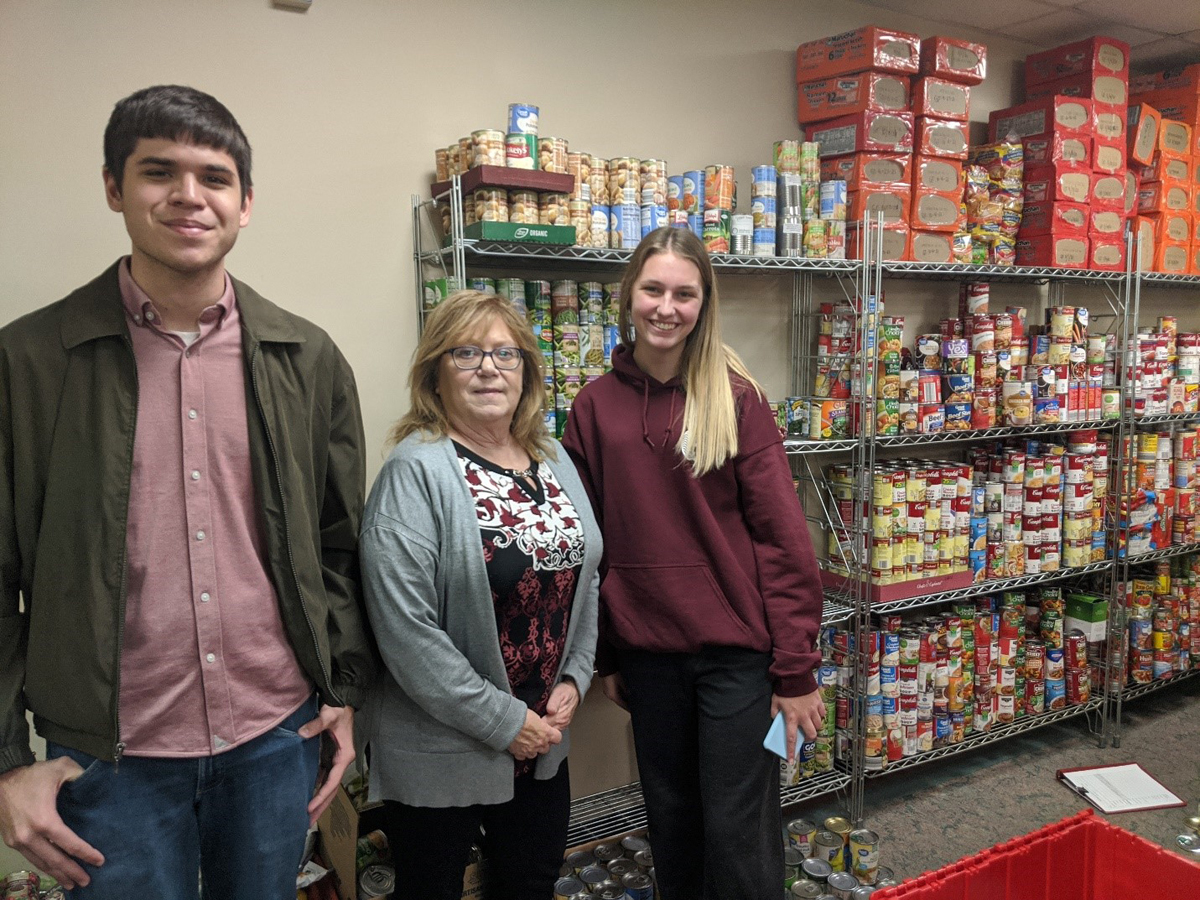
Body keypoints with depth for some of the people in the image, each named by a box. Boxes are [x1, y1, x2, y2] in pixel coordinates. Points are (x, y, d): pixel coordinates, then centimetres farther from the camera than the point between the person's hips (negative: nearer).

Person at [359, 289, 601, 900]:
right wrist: (502, 721, -17)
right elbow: (405, 630, -23)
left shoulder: (553, 460, 5)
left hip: (543, 741, 6)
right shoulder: (417, 471, -18)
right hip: (440, 754, -6)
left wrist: (573, 679, 0)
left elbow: (583, 579, 12)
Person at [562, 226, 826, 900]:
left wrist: (796, 668, -9)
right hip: (646, 649, 3)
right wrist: (602, 656, 8)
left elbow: (783, 536, -9)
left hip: (736, 648, -3)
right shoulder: (596, 405, 2)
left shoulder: (736, 397, -7)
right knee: (672, 822, 18)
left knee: (738, 834, 6)